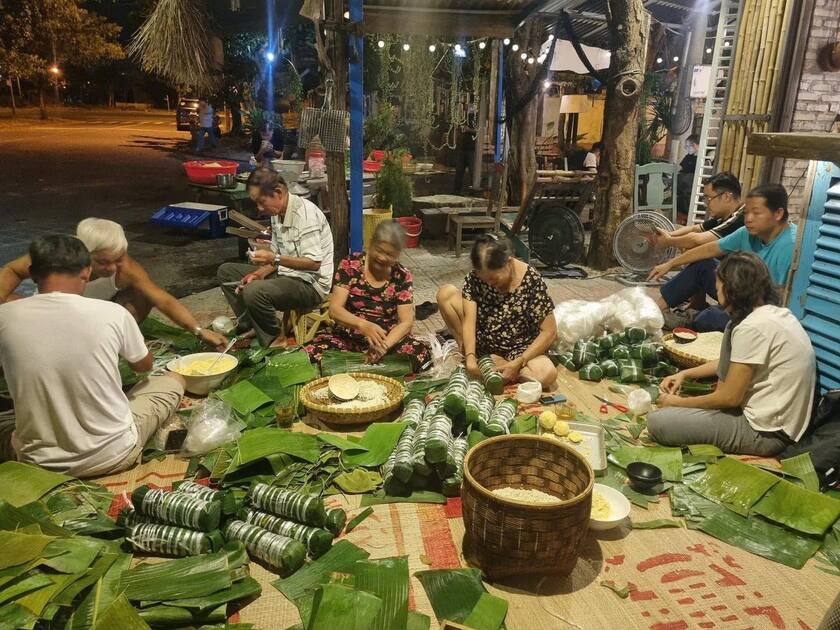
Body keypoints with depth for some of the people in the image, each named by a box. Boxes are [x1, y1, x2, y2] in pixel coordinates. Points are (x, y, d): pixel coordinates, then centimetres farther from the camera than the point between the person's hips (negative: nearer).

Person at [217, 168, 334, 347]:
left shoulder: (306, 213, -20)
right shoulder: (277, 213, 8)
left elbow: (314, 263, -25)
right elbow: (276, 256, 14)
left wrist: (275, 259, -28)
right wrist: (259, 273, -3)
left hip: (310, 284, -10)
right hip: (285, 274, 10)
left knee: (253, 292, -33)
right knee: (226, 271, 11)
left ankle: (274, 341, -9)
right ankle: (249, 327, 2)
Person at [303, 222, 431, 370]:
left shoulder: (402, 277, -4)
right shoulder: (350, 265, -7)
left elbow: (406, 322, -9)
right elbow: (334, 309, -15)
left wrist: (384, 345, -30)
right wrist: (363, 325, -36)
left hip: (389, 338, 1)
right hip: (347, 338, 0)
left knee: (421, 353, -29)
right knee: (310, 353, -28)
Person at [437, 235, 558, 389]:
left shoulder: (531, 280, -21)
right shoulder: (475, 277, -13)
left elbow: (549, 332, -19)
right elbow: (469, 320, -19)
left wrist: (517, 363, -27)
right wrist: (470, 357, -35)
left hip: (517, 350, -2)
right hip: (481, 342, 2)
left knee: (548, 374, -34)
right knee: (445, 294, -16)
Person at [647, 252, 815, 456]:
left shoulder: (752, 327, -23)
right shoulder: (776, 313, 6)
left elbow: (729, 397, -17)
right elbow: (732, 362, 21)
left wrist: (678, 403, -2)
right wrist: (684, 374, 15)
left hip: (765, 431, -9)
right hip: (782, 419, 10)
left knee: (656, 422, -15)